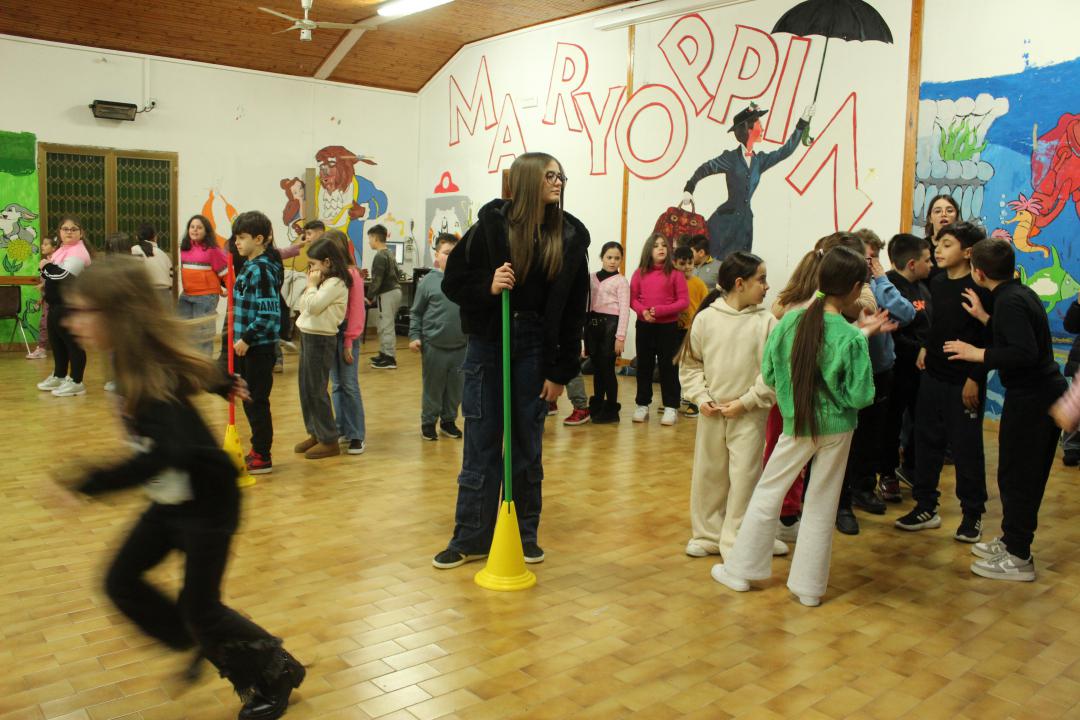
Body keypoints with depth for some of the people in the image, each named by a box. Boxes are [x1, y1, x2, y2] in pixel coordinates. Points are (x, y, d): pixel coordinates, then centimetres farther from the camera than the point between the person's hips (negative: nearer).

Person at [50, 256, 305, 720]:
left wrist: (93, 483, -45)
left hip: (207, 503, -9)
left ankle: (278, 673, 22)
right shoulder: (132, 362, -3)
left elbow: (166, 453, -44)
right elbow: (195, 369, 16)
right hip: (171, 501, 9)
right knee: (121, 582, 11)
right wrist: (224, 385, 33)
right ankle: (200, 647, 30)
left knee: (199, 607, 1)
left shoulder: (151, 378, -30)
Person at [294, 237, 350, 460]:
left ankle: (329, 441, 4)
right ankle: (314, 433, 26)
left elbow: (313, 306, -22)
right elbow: (303, 306, 13)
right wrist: (311, 285, 4)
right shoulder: (324, 282, 13)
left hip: (321, 339, -10)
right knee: (306, 389, 14)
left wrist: (312, 285, -9)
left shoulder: (335, 283, -16)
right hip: (308, 336, 10)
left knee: (316, 391, -4)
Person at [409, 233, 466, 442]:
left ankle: (448, 420, 30)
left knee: (456, 387, 12)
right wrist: (414, 336, -4)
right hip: (434, 346, -2)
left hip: (461, 346, 2)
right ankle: (428, 422, 24)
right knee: (433, 386, 9)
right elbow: (416, 312, 3)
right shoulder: (429, 280, -3)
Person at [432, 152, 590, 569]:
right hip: (487, 345, -1)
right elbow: (453, 282, -2)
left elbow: (574, 311, 0)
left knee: (528, 447, 10)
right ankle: (471, 539, 16)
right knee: (480, 445, 4)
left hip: (535, 350, 2)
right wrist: (488, 287, -21)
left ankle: (526, 535, 24)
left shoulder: (570, 237, 0)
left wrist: (561, 372, -2)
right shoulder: (492, 225, -6)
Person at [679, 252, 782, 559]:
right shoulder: (705, 318, -4)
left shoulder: (766, 321, -6)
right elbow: (690, 364, 5)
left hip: (750, 415, -1)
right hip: (711, 414, 2)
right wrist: (701, 398, -6)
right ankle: (707, 535, 29)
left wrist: (745, 402, -11)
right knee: (708, 475, 12)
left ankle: (736, 543, 16)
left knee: (745, 479, 2)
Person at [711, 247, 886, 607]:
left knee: (767, 493, 15)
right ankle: (810, 587, 22)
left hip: (797, 425, 2)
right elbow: (859, 396, -14)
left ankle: (740, 570, 23)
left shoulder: (790, 321, -9)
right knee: (821, 507, 11)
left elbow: (768, 374, -3)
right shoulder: (852, 339, -17)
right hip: (836, 429, -1)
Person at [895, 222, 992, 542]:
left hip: (964, 381, -6)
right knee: (927, 440, 11)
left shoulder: (979, 288, -13)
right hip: (933, 375, 7)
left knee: (966, 447, 3)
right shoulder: (937, 282, 7)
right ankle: (926, 507, 23)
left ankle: (972, 515, 19)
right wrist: (927, 347, 10)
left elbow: (989, 338, -15)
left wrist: (975, 378, -16)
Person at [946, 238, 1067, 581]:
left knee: (1016, 476, -1)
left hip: (1030, 398, -10)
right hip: (1046, 393, 10)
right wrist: (983, 317, 17)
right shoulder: (1021, 293, 10)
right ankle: (1013, 540, 30)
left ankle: (1018, 558, 7)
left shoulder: (1009, 301, -20)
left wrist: (978, 354, -20)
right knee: (1027, 475, 18)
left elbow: (1025, 352, -29)